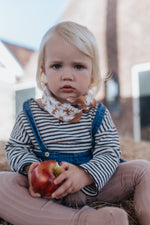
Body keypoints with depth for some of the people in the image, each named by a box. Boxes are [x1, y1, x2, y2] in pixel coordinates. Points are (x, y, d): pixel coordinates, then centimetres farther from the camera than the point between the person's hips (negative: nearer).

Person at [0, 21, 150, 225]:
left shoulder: (98, 114, -4)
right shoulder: (30, 113, -2)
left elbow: (109, 153, -8)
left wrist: (84, 174, -29)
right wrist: (30, 168, -20)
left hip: (91, 186, 1)